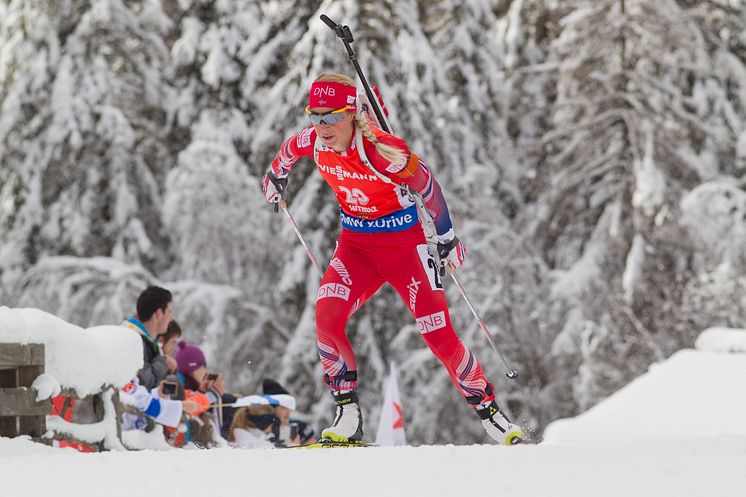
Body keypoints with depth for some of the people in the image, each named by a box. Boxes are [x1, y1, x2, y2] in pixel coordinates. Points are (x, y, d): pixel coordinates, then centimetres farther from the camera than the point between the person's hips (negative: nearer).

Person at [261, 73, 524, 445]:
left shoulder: (382, 150, -26)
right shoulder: (313, 142, -11)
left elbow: (428, 188, -12)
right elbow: (289, 150, 15)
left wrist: (447, 238, -2)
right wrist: (276, 176, 33)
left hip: (403, 242, -4)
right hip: (355, 243, 4)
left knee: (439, 335, -7)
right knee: (327, 317, -19)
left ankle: (488, 409, 9)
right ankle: (348, 416, -9)